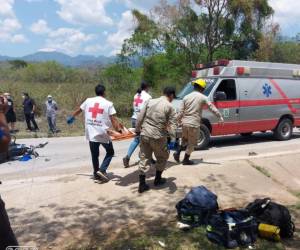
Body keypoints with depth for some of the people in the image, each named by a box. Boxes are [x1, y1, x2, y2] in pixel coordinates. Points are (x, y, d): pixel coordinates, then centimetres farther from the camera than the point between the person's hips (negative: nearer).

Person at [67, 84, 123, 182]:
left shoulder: (88, 101, 7)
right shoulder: (108, 104, -4)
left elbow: (78, 110, 21)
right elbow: (113, 119, -11)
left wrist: (71, 117, 38)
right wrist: (119, 129, -8)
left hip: (91, 134, 4)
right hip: (103, 134, -4)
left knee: (94, 155, 17)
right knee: (110, 152, 15)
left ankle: (96, 174, 26)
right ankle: (102, 170, 0)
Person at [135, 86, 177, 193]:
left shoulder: (150, 102, 8)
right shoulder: (169, 107, -4)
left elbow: (140, 118, 7)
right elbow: (172, 125, -10)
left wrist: (138, 130, 17)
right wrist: (173, 139, -11)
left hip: (144, 134, 4)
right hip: (158, 137, -4)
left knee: (144, 158, 11)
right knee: (162, 157, 20)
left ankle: (142, 184, 12)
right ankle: (158, 179, 31)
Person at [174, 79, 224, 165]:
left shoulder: (186, 97, 6)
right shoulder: (203, 98, -5)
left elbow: (181, 111, 6)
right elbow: (212, 108, -5)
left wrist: (179, 120, 18)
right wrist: (220, 117, 1)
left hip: (185, 123, 5)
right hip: (194, 124, -5)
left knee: (185, 139, 26)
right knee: (192, 142, 11)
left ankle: (177, 153, 12)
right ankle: (186, 159, 16)